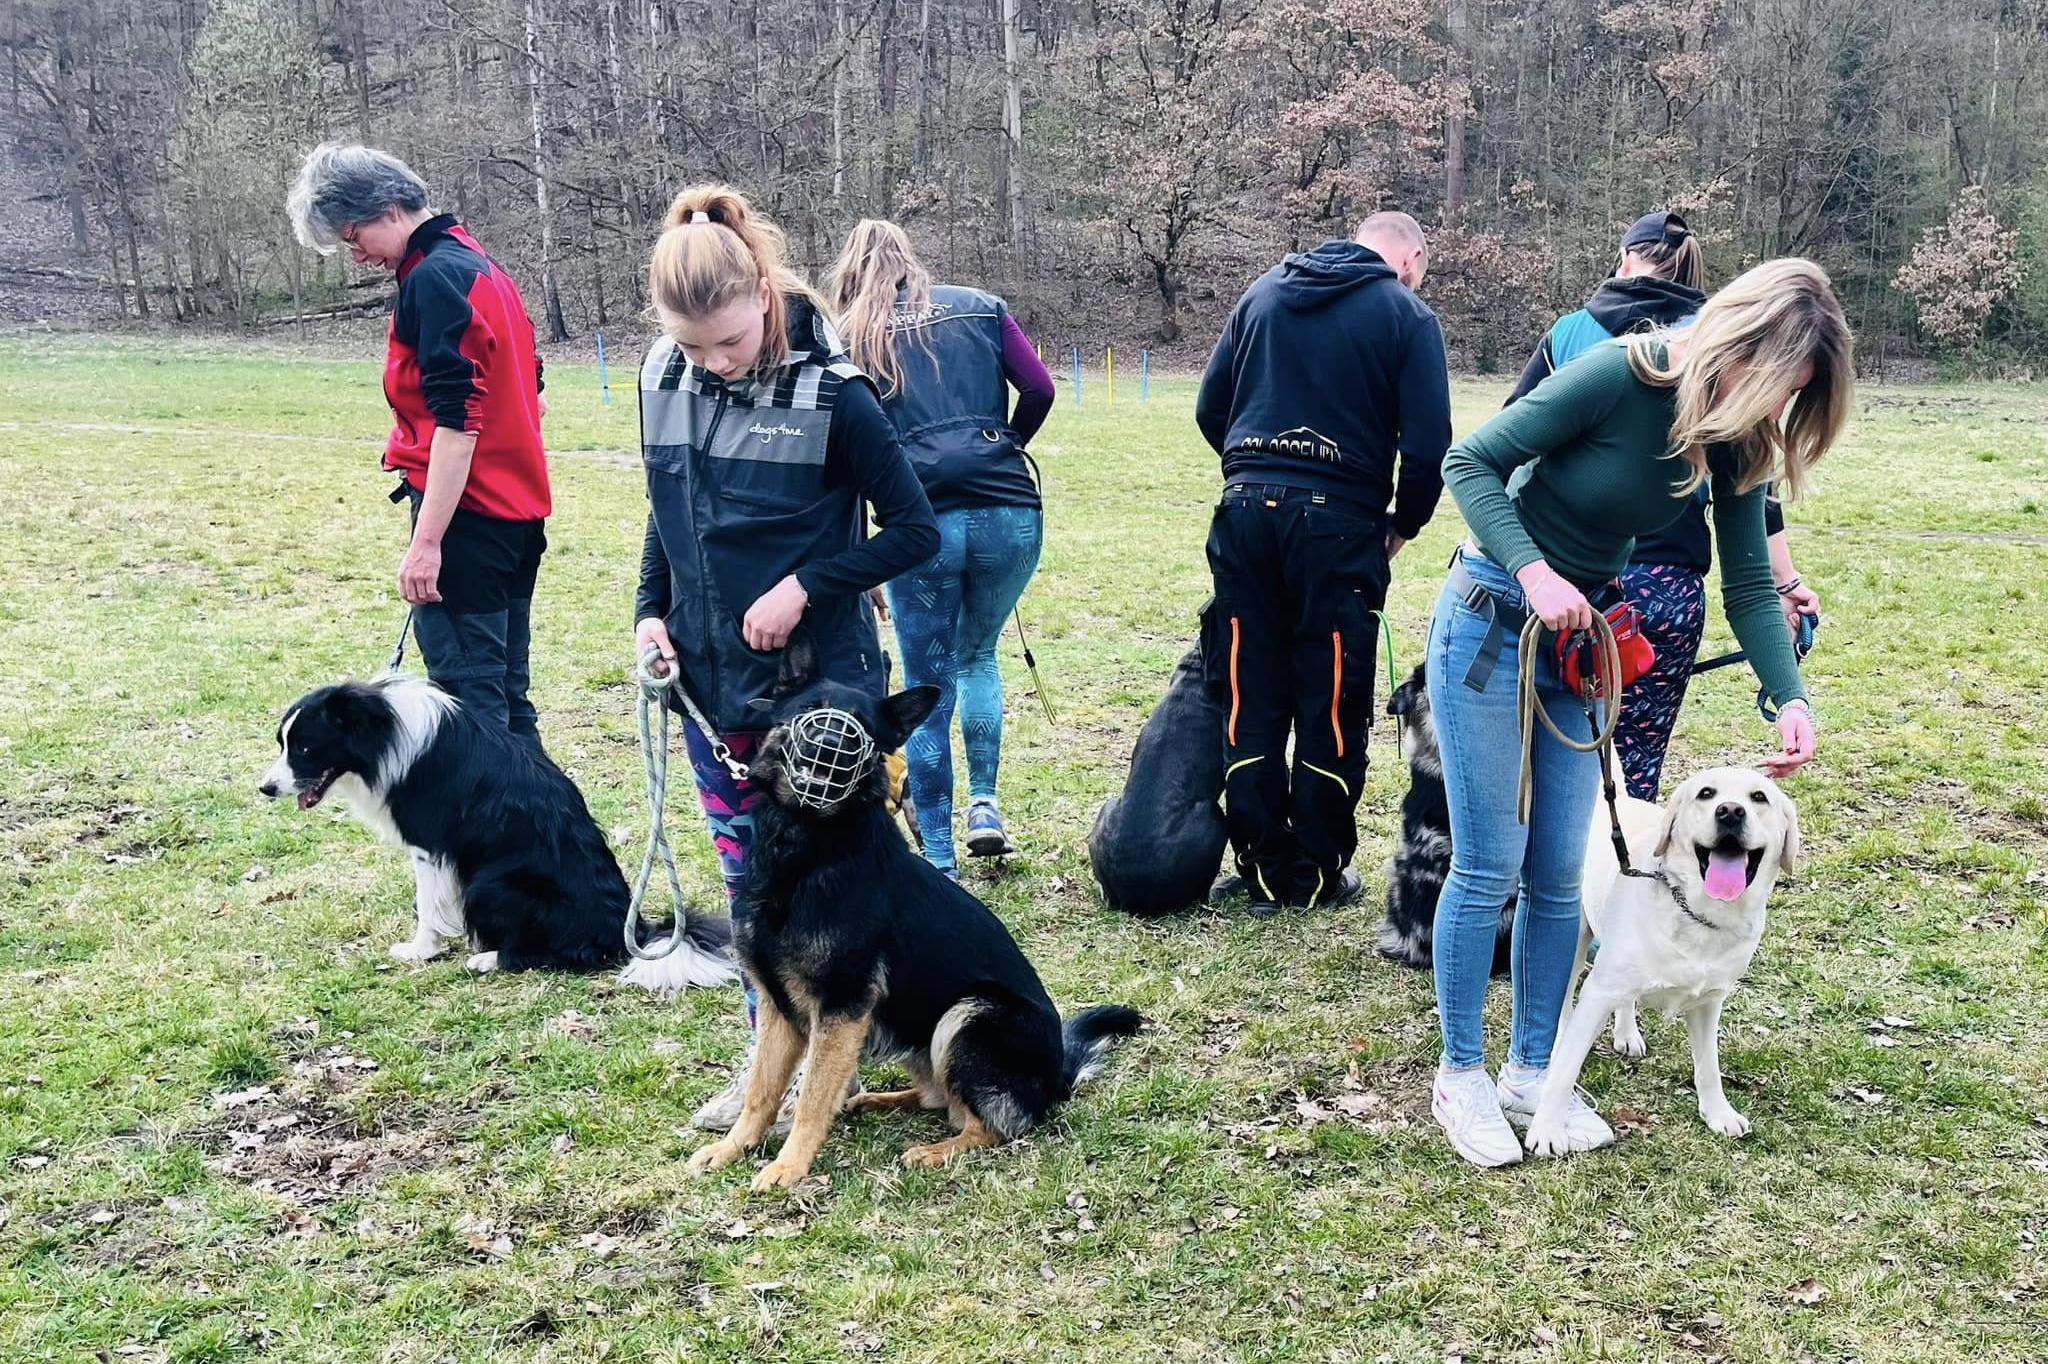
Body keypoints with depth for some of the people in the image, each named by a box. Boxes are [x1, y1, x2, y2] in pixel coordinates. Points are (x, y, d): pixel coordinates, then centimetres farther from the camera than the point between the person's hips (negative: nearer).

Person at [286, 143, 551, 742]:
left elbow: (458, 419, -20)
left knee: (466, 691, -9)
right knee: (506, 692, 14)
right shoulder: (479, 263, 17)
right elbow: (530, 393, 22)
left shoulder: (433, 278, -13)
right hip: (519, 509, 10)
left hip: (467, 514, -10)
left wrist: (427, 540, -20)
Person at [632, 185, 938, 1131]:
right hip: (709, 677, 5)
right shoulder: (664, 378, -1)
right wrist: (650, 610, 1)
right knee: (746, 877, 14)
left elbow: (914, 530, -11)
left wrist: (805, 585, -18)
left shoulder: (831, 393, -17)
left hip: (816, 681, -5)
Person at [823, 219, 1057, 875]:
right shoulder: (981, 307, 15)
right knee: (977, 657, 28)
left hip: (921, 520, -2)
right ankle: (985, 807, 25)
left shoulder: (848, 338, 11)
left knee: (928, 692, 11)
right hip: (1011, 513, 2)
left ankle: (938, 860, 15)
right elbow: (1039, 389, 5)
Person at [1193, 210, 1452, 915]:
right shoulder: (1406, 314, 0)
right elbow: (1428, 444, -7)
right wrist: (1404, 522, 9)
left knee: (1250, 700, 9)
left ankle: (1264, 870, 16)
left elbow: (1210, 408, 13)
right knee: (1332, 705, 7)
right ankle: (1319, 873, 15)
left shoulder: (1264, 291, 13)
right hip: (1339, 521, -3)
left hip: (1246, 512, 4)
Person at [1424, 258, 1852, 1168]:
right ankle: (1460, 1076, 12)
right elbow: (1470, 462, -18)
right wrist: (1534, 571, -29)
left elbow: (1747, 586, 1)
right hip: (1491, 625, -6)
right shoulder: (1620, 376, -22)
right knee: (1489, 868, -3)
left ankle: (1531, 1070, 22)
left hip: (1579, 641, 6)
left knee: (1558, 876, 7)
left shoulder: (1734, 438, -3)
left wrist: (1790, 698, -13)